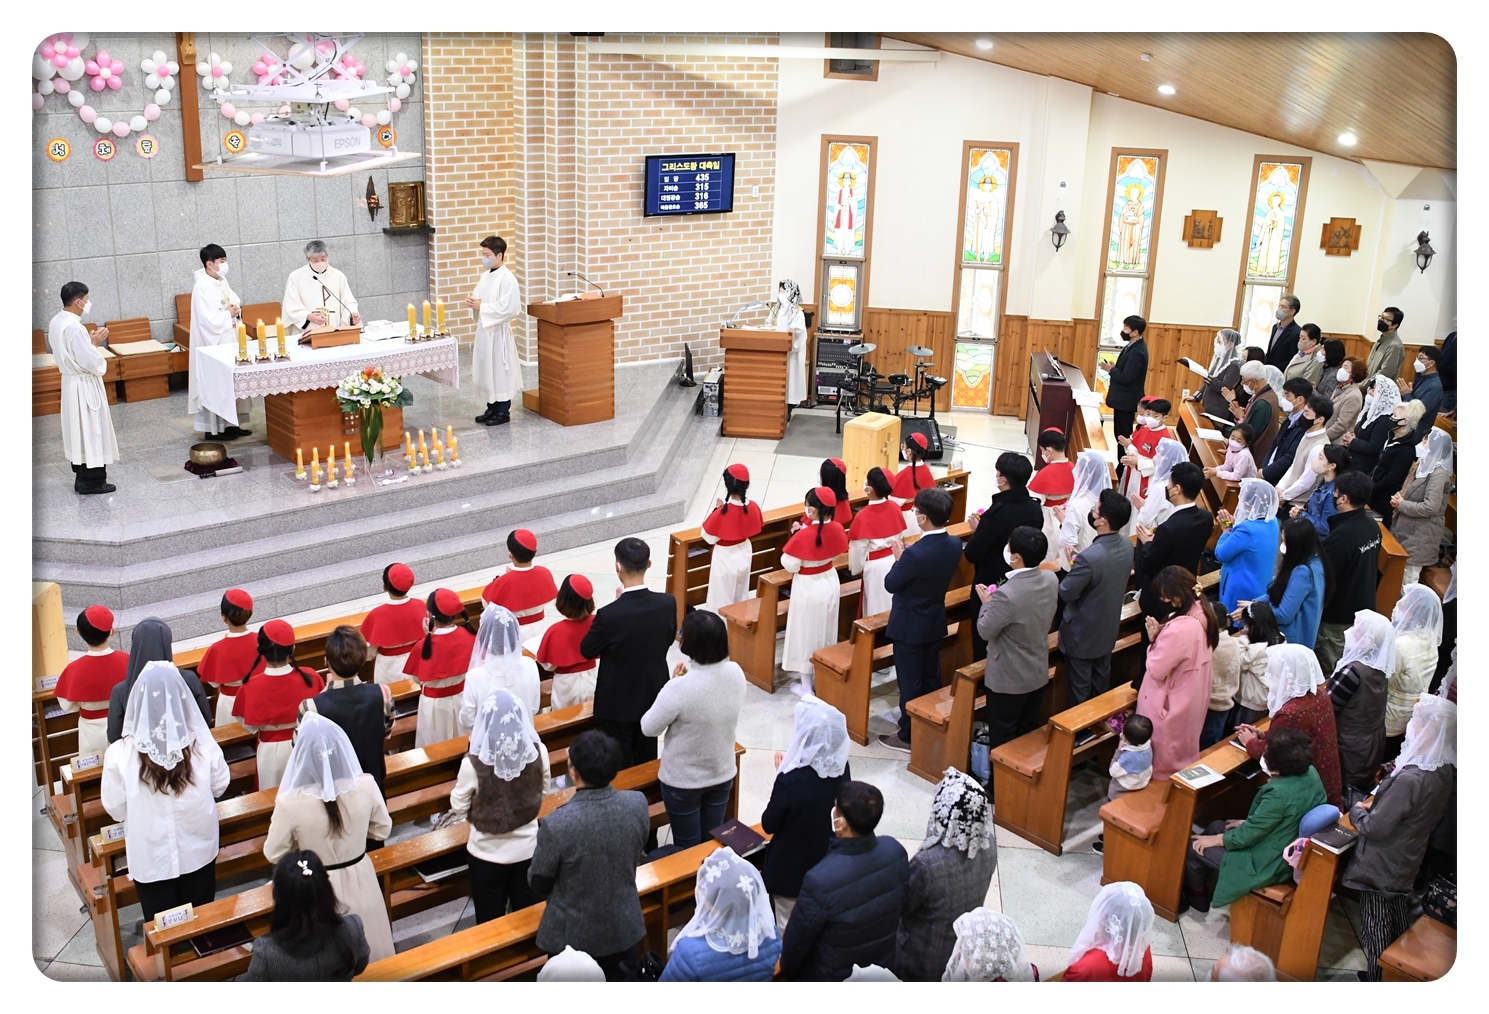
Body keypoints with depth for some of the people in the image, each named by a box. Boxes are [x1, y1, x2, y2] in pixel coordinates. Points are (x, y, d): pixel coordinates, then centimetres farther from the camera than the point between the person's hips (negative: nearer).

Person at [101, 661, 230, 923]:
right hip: (198, 850, 2)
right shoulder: (203, 744, -19)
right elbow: (220, 786, -3)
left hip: (151, 858, -1)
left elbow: (115, 808, -10)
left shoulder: (120, 754, -23)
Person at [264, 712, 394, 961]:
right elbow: (382, 830, -4)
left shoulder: (290, 803, -28)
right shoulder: (365, 786, -22)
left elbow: (273, 854, -11)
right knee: (369, 954, 27)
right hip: (360, 880, 2)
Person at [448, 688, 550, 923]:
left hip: (488, 853, -2)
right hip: (527, 848, 2)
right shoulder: (538, 752, -18)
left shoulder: (473, 763, -27)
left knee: (491, 923, 19)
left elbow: (458, 808, -11)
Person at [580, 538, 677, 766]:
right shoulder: (667, 603, -17)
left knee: (619, 764, 15)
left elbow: (587, 651, -12)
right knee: (647, 756, 23)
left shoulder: (610, 614, -31)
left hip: (618, 701, -4)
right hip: (653, 694, 4)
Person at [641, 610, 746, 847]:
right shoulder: (736, 673, -15)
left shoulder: (681, 688, -32)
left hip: (683, 781, -5)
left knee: (687, 849, 17)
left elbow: (649, 727, -17)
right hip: (723, 774, 5)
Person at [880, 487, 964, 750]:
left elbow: (891, 584, -17)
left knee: (909, 682, 7)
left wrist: (899, 558, -3)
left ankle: (908, 736, 21)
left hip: (910, 626, -7)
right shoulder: (955, 545, -8)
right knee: (931, 678, 20)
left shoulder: (915, 554, -31)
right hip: (936, 621, 7)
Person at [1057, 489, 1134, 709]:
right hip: (1109, 629, 7)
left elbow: (1065, 594, -23)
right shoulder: (1127, 547, -11)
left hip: (1082, 634, -7)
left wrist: (1070, 568, -7)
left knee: (1078, 690, 13)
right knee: (1101, 683, 27)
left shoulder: (1089, 557, -36)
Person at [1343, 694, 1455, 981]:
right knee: (1399, 924, 25)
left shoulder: (1410, 779, -34)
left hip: (1381, 868, -8)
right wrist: (1377, 802, 2)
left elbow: (1374, 828, -25)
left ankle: (1377, 979, 24)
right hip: (1408, 862, 8)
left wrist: (1356, 810, -7)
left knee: (1377, 930, 10)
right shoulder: (1445, 771, -8)